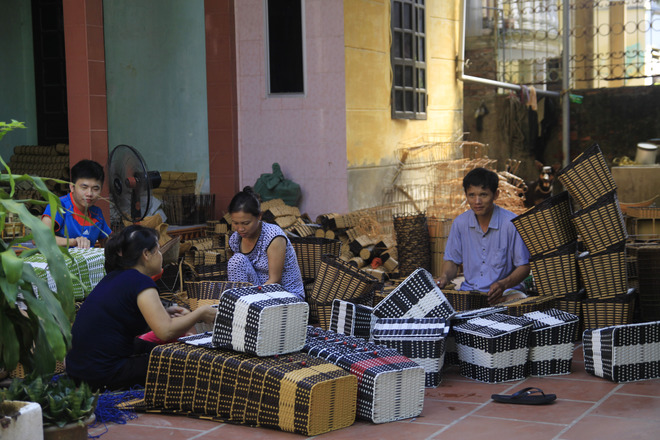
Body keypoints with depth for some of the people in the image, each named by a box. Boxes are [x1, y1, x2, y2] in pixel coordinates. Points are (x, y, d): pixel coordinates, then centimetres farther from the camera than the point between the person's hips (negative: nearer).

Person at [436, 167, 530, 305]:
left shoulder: (511, 223, -10)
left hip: (507, 290, -3)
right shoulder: (460, 223, 4)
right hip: (469, 290, 3)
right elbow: (452, 260, 14)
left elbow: (524, 266, -6)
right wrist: (445, 276, -10)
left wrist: (504, 284, -25)